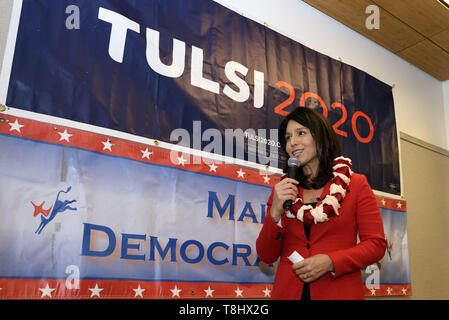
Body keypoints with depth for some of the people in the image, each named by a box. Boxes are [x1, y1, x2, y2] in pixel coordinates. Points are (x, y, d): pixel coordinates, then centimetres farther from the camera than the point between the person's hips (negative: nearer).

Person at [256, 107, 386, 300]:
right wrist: (275, 213, -15)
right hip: (287, 292, 2)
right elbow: (266, 256, 1)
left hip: (340, 292, -2)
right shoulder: (282, 189, 5)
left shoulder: (356, 184, 0)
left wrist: (330, 262, -17)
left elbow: (376, 244, -3)